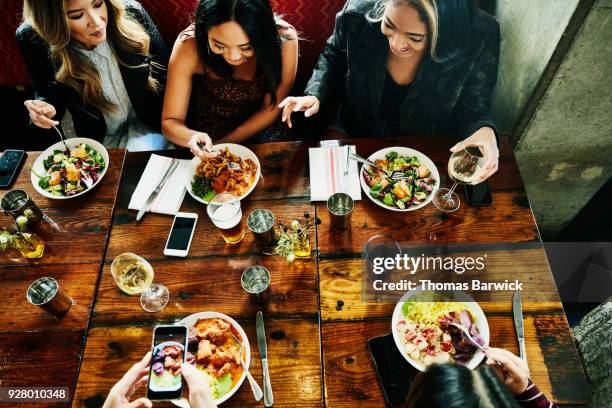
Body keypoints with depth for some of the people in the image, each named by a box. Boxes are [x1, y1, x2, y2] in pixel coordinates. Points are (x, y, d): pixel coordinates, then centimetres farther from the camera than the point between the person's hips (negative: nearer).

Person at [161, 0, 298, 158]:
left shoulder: (284, 40, -24)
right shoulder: (189, 46, -24)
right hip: (206, 133, 0)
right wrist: (191, 137, -38)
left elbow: (271, 109, -11)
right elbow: (170, 121, -15)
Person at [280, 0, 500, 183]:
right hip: (355, 138, 1)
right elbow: (333, 59, 0)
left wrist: (484, 130, -32)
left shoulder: (480, 36, -25)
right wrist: (315, 95, -17)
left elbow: (473, 105, -9)